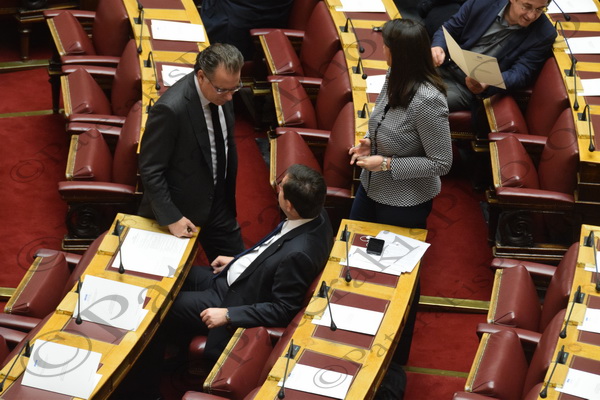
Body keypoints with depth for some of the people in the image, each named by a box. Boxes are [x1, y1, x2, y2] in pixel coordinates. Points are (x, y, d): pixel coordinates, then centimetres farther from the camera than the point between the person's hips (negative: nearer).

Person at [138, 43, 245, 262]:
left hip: (219, 203, 6)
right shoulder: (170, 109, -31)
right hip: (181, 209, -6)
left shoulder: (222, 94, -8)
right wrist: (171, 218, -20)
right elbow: (150, 170, -22)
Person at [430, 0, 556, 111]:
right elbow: (449, 29, 4)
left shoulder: (544, 34, -10)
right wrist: (438, 47, -20)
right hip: (443, 67, 3)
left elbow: (521, 74, -14)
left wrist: (488, 84, -35)